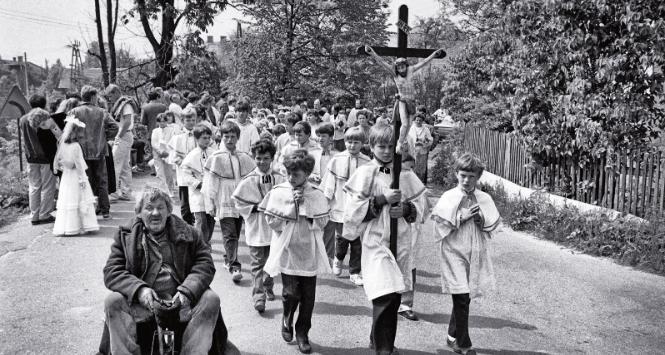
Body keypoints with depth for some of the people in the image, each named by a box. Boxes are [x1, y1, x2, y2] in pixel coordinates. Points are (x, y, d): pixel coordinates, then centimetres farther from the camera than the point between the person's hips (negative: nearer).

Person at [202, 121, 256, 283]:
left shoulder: (244, 158, 6)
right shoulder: (216, 158, -4)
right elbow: (209, 184, -4)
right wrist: (210, 205, -5)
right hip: (224, 204, -4)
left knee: (235, 234, 13)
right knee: (230, 235, -9)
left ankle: (228, 260, 31)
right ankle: (234, 266, -10)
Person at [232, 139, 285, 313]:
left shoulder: (279, 179, -4)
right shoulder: (248, 181, -5)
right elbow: (238, 200, 2)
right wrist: (255, 208, -8)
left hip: (275, 227, 2)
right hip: (256, 228, -2)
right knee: (257, 263, -2)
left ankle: (268, 287, 37)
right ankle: (258, 296, 1)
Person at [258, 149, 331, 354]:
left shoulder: (316, 195, 1)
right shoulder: (278, 193, -2)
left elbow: (322, 222, -5)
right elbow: (272, 221, -7)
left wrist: (305, 205, -13)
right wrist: (292, 205, -13)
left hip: (309, 252, 2)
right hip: (287, 251, -1)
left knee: (308, 296, 5)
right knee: (291, 293, -6)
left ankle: (302, 332, 24)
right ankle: (287, 321, 26)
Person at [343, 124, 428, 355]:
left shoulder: (404, 173, 6)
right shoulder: (365, 173, -5)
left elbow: (419, 203, 10)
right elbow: (354, 208, -10)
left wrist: (405, 208, -10)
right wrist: (382, 199, -18)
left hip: (401, 240, 5)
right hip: (376, 241, -4)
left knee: (394, 296, 12)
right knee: (385, 296, -13)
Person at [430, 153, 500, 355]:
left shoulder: (484, 199, 5)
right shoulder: (449, 198, -4)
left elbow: (493, 224, 7)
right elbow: (440, 224, -8)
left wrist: (481, 219, -12)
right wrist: (463, 218, -14)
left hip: (476, 253, 4)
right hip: (455, 253, -4)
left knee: (463, 298, 13)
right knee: (462, 298, -6)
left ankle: (453, 336, 32)